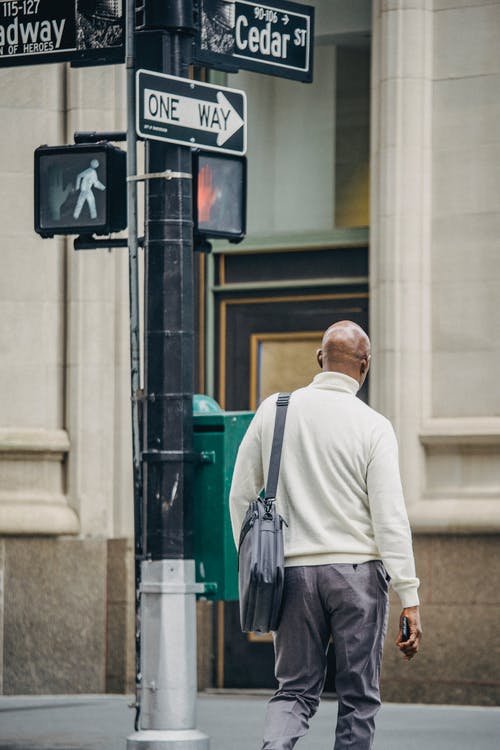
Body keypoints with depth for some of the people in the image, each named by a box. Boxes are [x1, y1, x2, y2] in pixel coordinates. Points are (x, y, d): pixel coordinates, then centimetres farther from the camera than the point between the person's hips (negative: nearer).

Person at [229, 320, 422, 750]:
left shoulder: (274, 410, 4)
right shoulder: (373, 427, -5)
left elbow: (241, 496, 8)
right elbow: (391, 517, -10)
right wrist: (409, 599, -8)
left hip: (293, 571, 3)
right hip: (357, 571, -3)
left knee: (295, 690, 9)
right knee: (358, 698, 7)